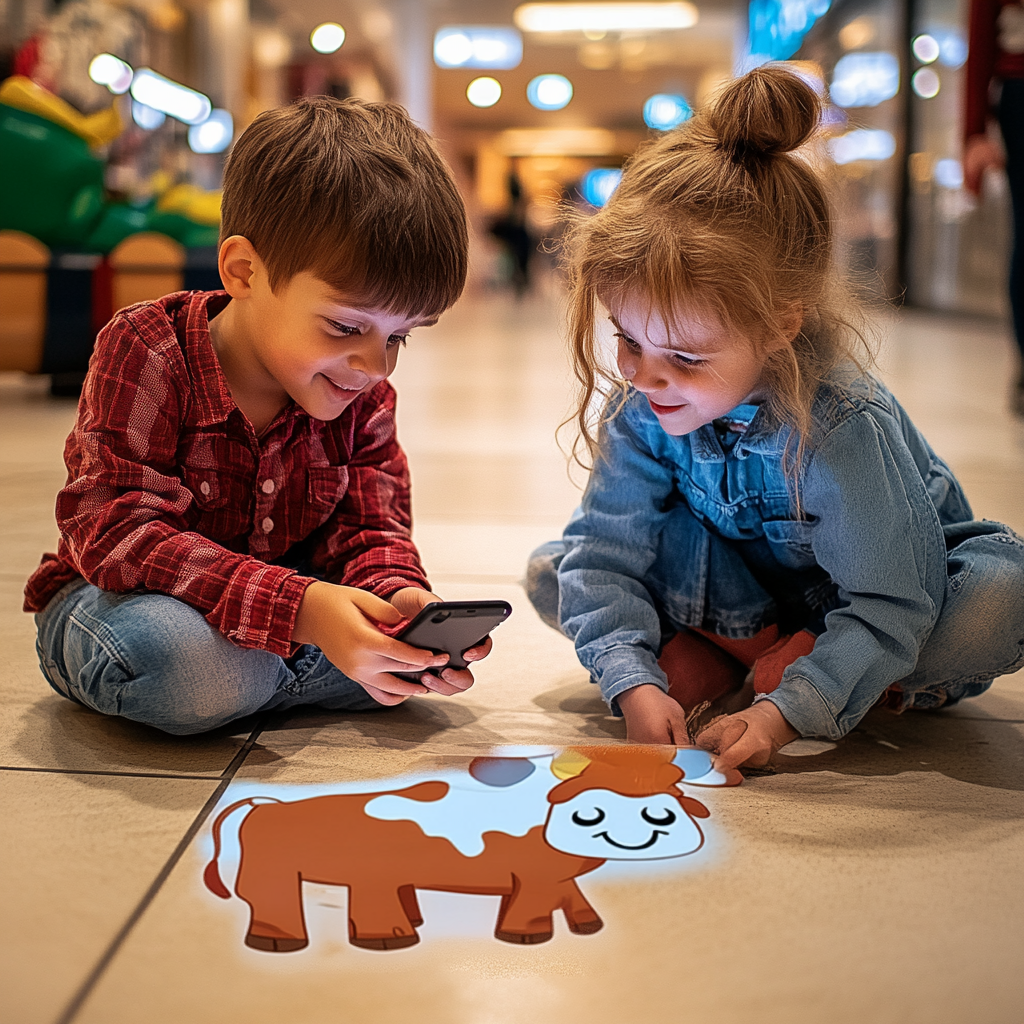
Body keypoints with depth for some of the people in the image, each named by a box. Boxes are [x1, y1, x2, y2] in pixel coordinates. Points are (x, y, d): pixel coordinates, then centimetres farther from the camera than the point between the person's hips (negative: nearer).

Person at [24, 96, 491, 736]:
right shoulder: (146, 353, -22)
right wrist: (300, 607, -44)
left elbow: (369, 529, -5)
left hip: (291, 598, 5)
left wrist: (397, 595, -33)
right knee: (201, 664, -39)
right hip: (117, 601, -5)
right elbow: (116, 533, -31)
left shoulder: (364, 396, -6)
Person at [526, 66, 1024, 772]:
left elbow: (887, 607, -31)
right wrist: (634, 683, -33)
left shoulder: (843, 425, -35)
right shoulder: (640, 407, -21)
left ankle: (769, 678, -20)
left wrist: (785, 713, -40)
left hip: (898, 578, -3)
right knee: (551, 572, -13)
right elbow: (606, 553, -18)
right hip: (743, 584, 3)